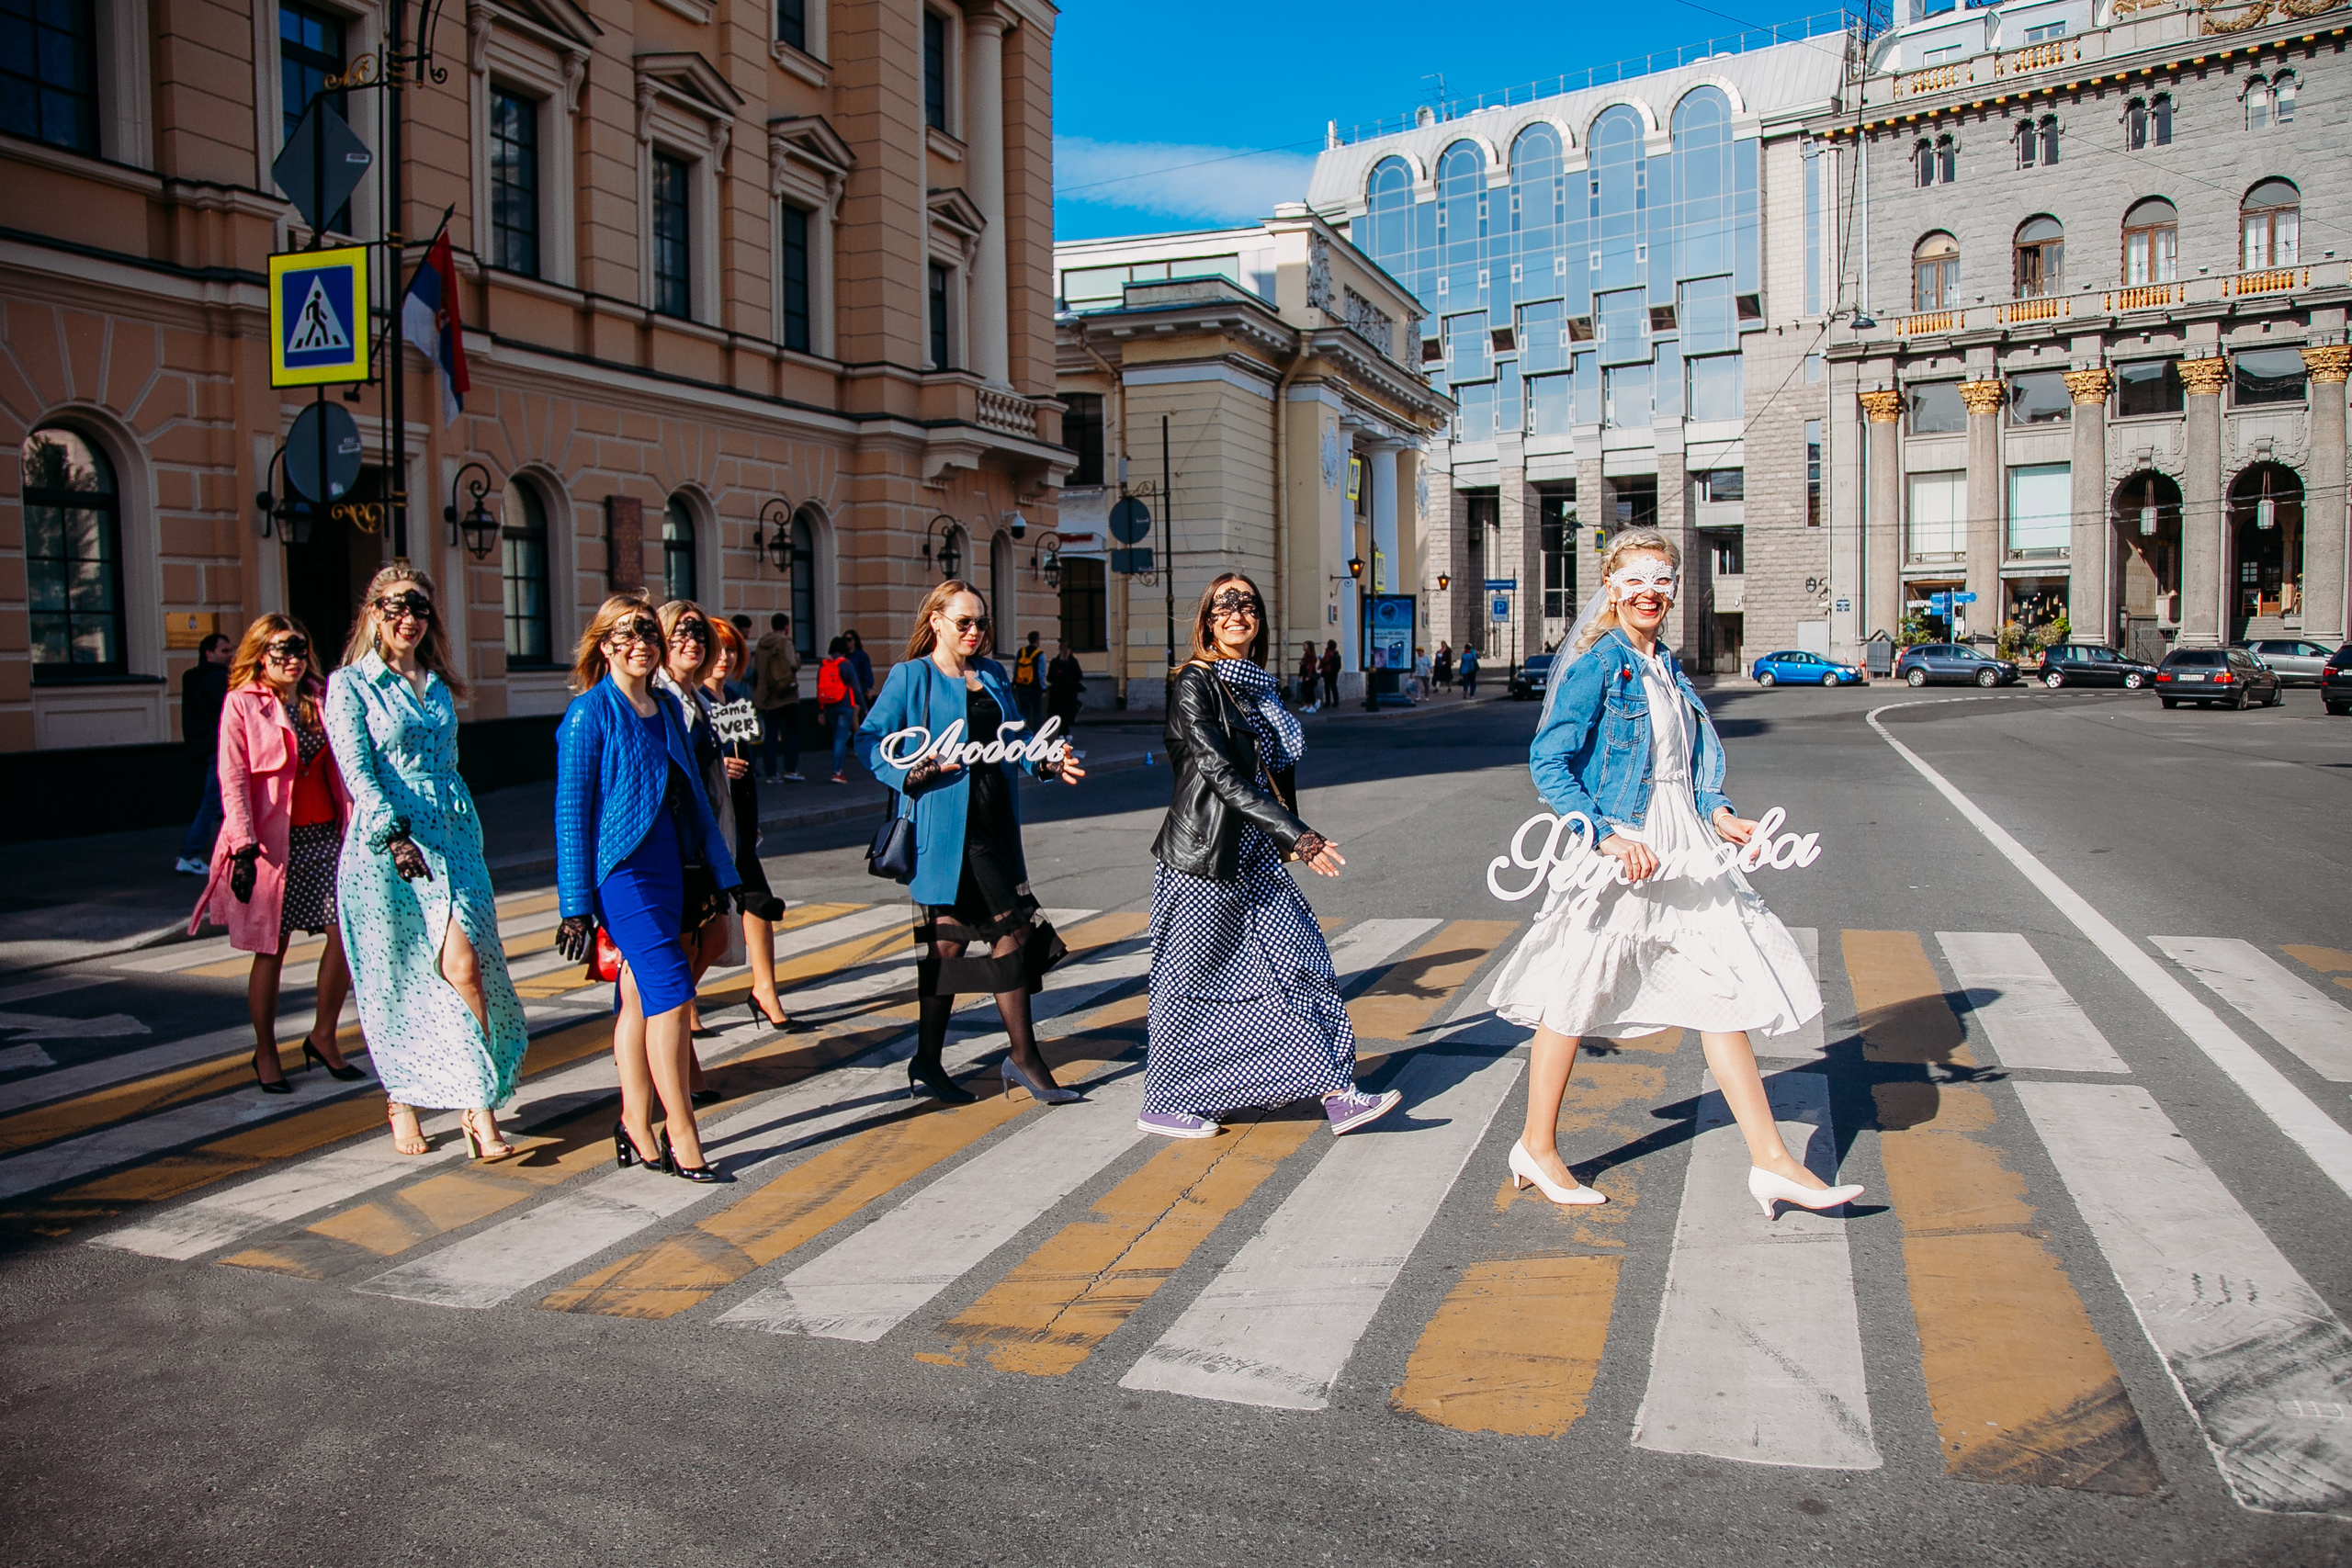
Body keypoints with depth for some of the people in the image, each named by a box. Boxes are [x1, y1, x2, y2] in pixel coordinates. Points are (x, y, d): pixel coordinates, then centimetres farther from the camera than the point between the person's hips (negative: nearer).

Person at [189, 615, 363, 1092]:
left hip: (327, 836, 4)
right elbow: (233, 780, -8)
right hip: (273, 842, -4)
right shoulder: (242, 704, -2)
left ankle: (323, 1037, 14)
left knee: (346, 934, -4)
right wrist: (244, 847, -15)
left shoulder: (322, 699, 10)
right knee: (271, 948, 4)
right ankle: (265, 1052, 20)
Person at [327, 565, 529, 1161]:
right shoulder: (350, 684, 0)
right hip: (384, 843, -3)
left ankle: (480, 1110, -9)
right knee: (396, 979, 4)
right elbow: (356, 770, -10)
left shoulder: (439, 685, 15)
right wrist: (395, 835, -22)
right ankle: (401, 1101, 21)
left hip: (451, 837, 3)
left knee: (464, 966, -10)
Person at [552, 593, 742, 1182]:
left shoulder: (668, 707, 14)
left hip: (666, 864, 7)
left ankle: (637, 1131, 16)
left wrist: (718, 870, 17)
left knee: (638, 996, 10)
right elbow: (572, 809, -8)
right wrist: (576, 905, -11)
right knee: (671, 990, -12)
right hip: (623, 869, -7)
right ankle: (680, 1137, -8)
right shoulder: (590, 713, -7)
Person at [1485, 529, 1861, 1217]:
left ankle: (1771, 1161, 12)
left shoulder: (1668, 669, 13)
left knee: (1726, 990, 6)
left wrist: (1718, 815, 4)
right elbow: (1548, 761, -18)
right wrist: (1607, 836, -25)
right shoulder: (1599, 664, -11)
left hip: (1683, 850, 8)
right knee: (1574, 998, 5)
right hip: (1620, 851, -8)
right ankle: (1537, 1148, 22)